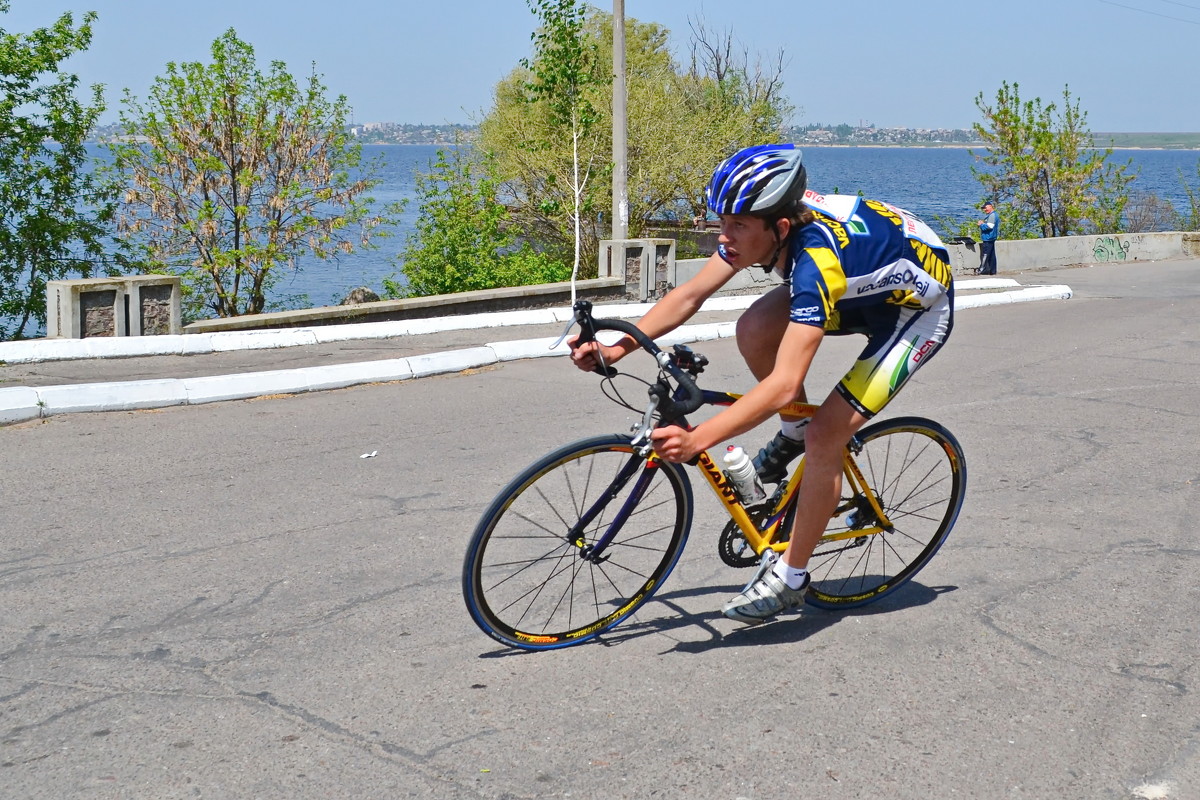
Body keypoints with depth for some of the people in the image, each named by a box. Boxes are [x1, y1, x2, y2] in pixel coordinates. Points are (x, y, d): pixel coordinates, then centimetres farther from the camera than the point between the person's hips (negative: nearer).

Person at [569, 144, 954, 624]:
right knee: (754, 330, -17)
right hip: (864, 288, 8)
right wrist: (617, 349, -23)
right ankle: (793, 433, 11)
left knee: (825, 436, -17)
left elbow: (783, 384, -46)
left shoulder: (816, 259, -41)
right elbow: (689, 295, -12)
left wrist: (696, 440, -51)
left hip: (919, 308, -7)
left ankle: (790, 578, 0)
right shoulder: (759, 221, -19)